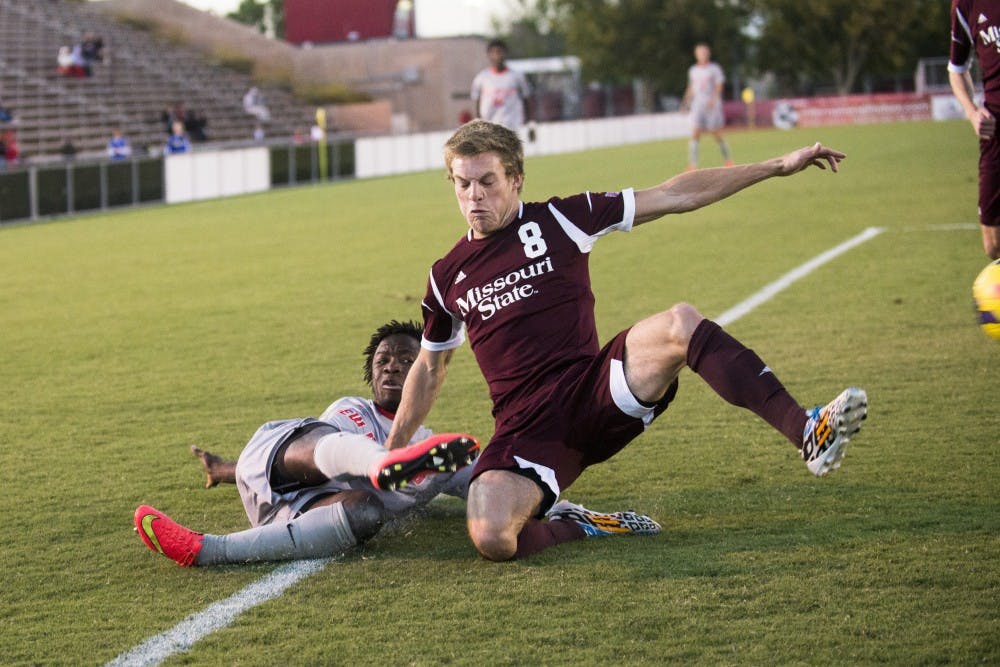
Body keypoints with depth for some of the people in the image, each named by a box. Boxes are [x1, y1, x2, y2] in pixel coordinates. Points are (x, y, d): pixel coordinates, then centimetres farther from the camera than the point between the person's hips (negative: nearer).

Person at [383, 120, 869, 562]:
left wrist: (779, 166, 5)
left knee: (679, 324, -31)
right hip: (525, 430, 1)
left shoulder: (558, 221, 5)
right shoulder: (448, 276, 12)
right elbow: (429, 367, 29)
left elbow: (673, 197, 6)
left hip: (595, 394, -1)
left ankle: (808, 433, -34)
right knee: (491, 539, -30)